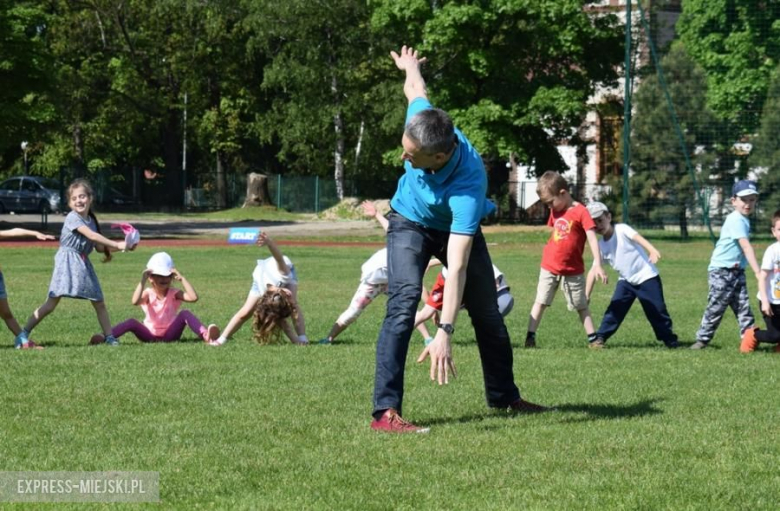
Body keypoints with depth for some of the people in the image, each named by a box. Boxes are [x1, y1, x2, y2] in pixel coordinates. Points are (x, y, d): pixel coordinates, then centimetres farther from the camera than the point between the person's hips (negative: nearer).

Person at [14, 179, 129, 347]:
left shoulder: (91, 220, 12)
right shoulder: (72, 218, -11)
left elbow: (98, 246, 18)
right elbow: (91, 236, -22)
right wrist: (117, 245, -22)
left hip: (83, 264, 8)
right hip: (67, 262, -8)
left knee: (99, 303, 7)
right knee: (51, 303, -12)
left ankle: (109, 337, 15)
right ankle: (23, 334, -9)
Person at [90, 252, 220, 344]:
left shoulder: (174, 294, -2)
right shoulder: (148, 294, -5)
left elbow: (193, 298, -20)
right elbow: (135, 301, -28)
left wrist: (182, 278, -18)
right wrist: (142, 281, -28)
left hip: (170, 334, 0)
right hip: (149, 335, 0)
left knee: (185, 314, -26)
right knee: (132, 323, -28)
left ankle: (206, 336, -50)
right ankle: (104, 337, -41)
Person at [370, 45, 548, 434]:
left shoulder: (468, 186, -44)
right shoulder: (421, 119, -35)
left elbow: (457, 268, -50)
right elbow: (416, 89, -8)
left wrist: (445, 334, -57)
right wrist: (409, 66, 17)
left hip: (457, 228, -1)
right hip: (410, 223, 1)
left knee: (487, 311, 9)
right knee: (403, 302, -20)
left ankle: (504, 396, 34)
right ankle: (385, 411, -26)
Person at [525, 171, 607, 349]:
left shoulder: (580, 212, -15)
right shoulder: (555, 212, 6)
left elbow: (592, 238, -19)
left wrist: (597, 264, -26)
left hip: (573, 270, -5)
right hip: (549, 267, 5)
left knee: (581, 306, 6)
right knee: (540, 302, 1)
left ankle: (592, 339, 12)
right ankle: (530, 337, 1)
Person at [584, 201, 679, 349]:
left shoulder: (621, 230, -15)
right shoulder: (600, 245, 0)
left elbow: (637, 238, -33)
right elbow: (593, 270, 2)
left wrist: (652, 250, -53)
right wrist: (586, 295, 0)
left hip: (646, 277, -5)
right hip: (626, 281, 5)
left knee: (657, 311, 0)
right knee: (615, 309, -7)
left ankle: (670, 339, 13)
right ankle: (600, 338, 0)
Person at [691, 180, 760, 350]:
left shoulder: (743, 220, 13)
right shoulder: (736, 220, -18)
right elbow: (746, 246, -27)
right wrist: (757, 272, -34)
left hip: (737, 271, 9)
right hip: (721, 271, -9)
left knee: (743, 305, 3)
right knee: (717, 306, -2)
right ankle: (703, 338, 9)